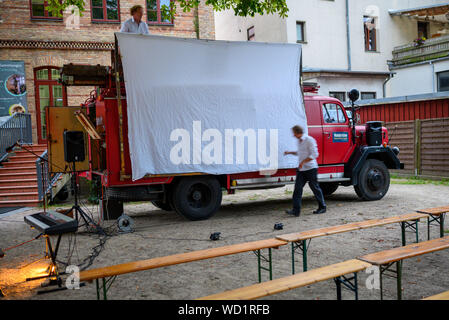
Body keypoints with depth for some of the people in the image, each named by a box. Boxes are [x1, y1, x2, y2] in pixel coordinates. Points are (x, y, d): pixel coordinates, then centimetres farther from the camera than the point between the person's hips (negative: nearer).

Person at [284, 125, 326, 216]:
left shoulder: (309, 140, -13)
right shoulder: (299, 141, 13)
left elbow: (314, 155, -17)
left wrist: (303, 162, -21)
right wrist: (290, 152, 21)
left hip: (311, 168, -7)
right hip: (301, 169, 7)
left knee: (315, 188, 3)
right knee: (298, 188, -4)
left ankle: (322, 207, 19)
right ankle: (296, 210, -7)